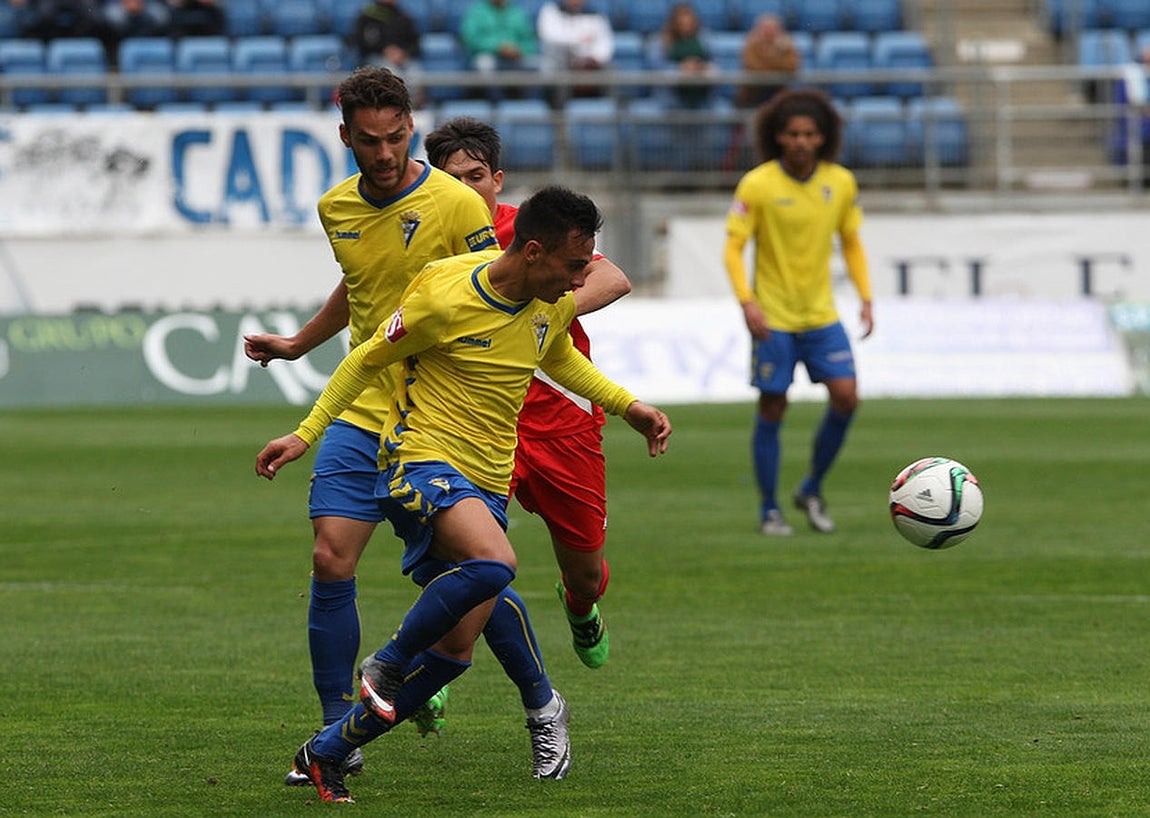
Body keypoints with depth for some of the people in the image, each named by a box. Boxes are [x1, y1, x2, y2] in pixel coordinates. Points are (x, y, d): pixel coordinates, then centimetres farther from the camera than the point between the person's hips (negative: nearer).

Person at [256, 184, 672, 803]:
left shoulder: (554, 301, 4)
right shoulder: (443, 297, -16)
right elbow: (367, 360, -2)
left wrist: (627, 406, 20)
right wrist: (306, 433, -1)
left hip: (486, 485, 7)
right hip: (422, 463, -7)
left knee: (455, 649, 0)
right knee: (494, 562, -36)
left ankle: (326, 753, 15)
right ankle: (387, 663, -12)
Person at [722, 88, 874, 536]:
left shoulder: (841, 183, 0)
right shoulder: (757, 185, -11)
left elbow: (851, 243, 12)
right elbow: (733, 247, -9)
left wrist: (865, 298, 2)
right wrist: (747, 301, -23)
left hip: (821, 314, 3)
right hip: (773, 318, -3)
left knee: (846, 396, -9)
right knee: (772, 410, 0)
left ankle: (812, 490, 11)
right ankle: (770, 510, 12)